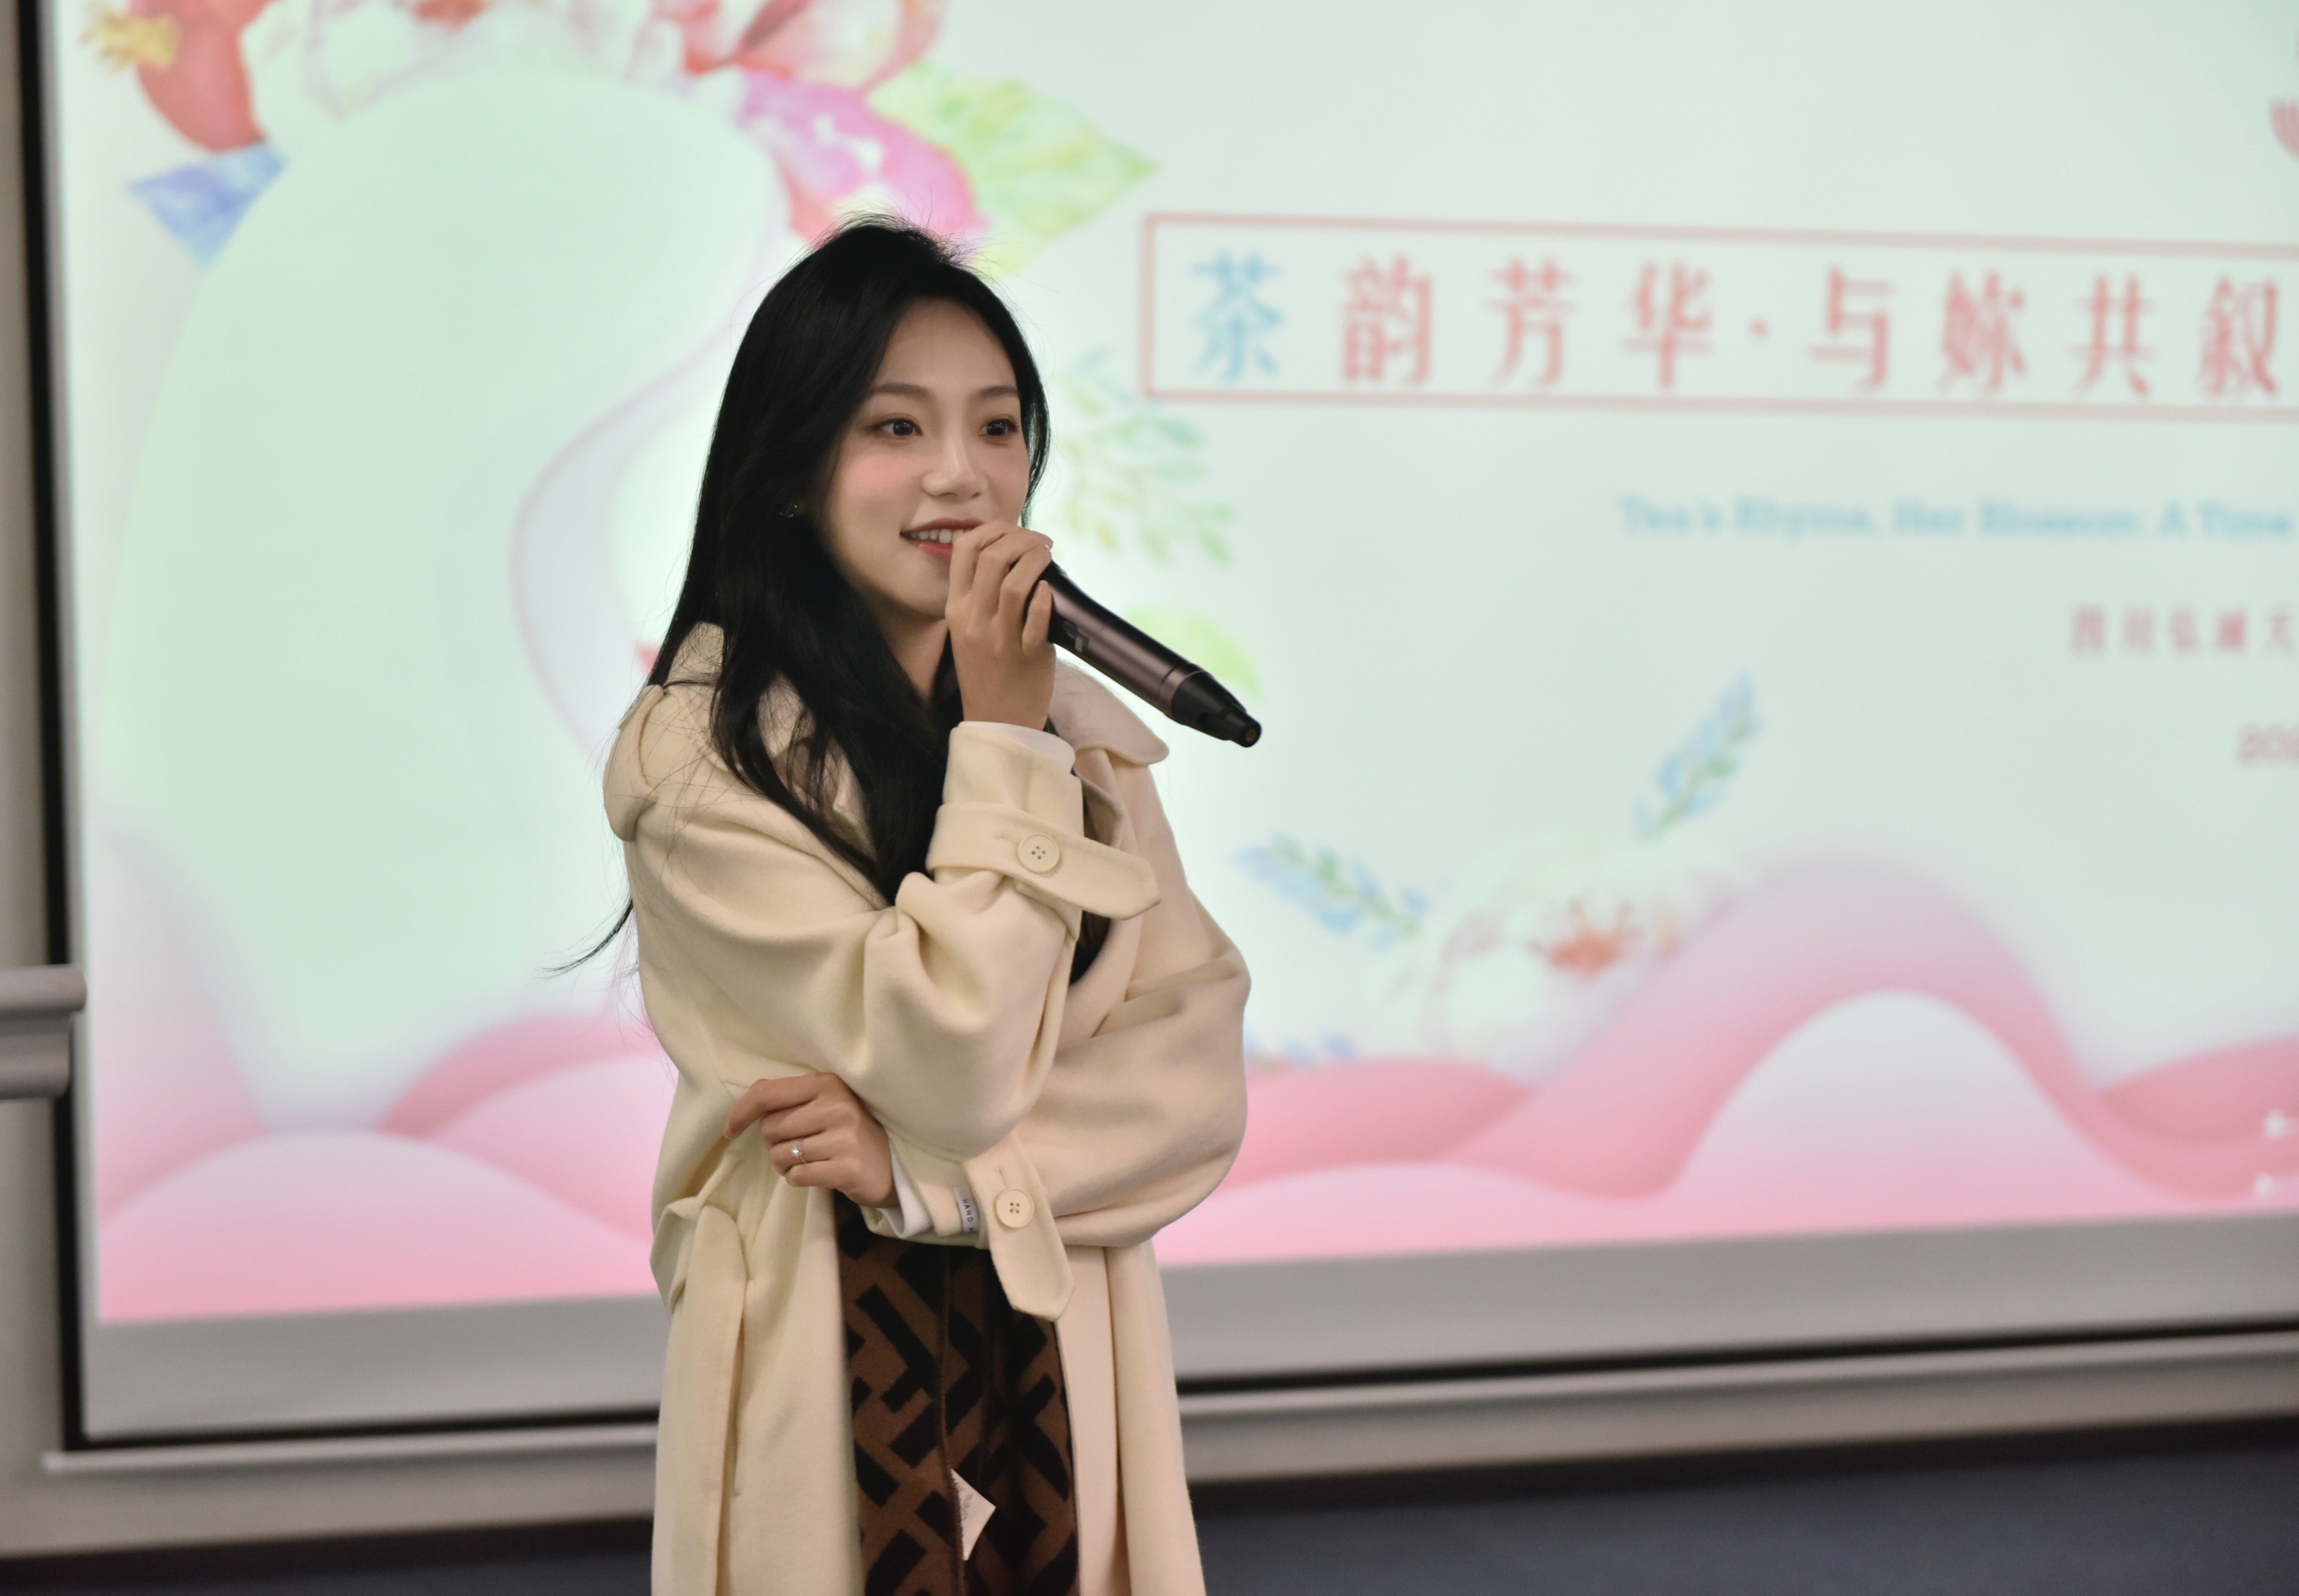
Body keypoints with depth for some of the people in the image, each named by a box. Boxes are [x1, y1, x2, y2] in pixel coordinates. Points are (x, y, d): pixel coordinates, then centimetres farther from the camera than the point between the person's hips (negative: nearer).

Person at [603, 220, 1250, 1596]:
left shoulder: (1082, 725, 3)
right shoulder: (700, 758, -13)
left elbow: (1201, 1080, -4)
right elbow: (953, 1058, -19)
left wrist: (932, 1164, -17)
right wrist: (1000, 745, -17)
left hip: (1070, 1373, 5)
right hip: (834, 1385, -4)